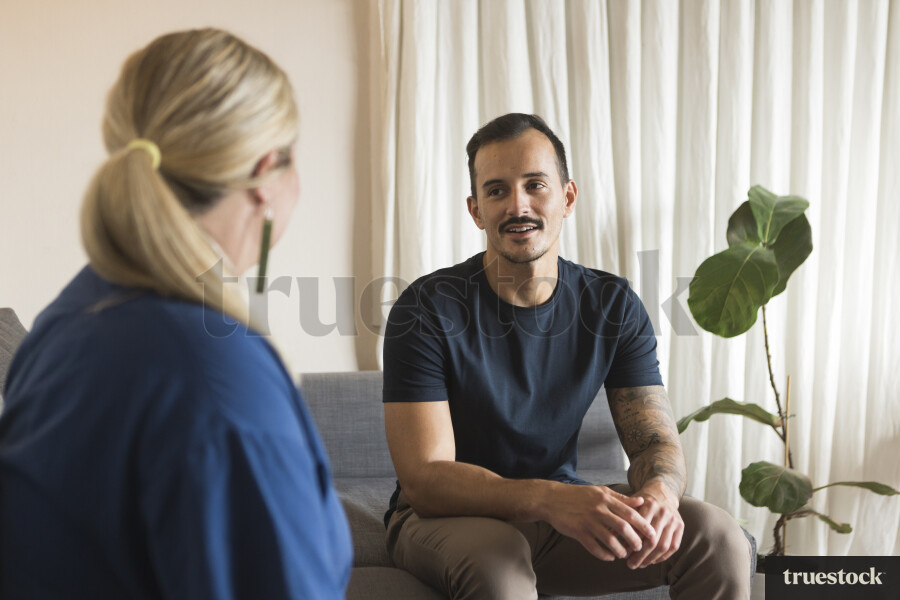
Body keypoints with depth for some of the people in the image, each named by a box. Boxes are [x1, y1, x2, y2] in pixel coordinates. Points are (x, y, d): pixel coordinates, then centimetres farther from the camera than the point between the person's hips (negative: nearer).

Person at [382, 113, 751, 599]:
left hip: (563, 509, 4)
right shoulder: (428, 309, -18)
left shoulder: (614, 307, -4)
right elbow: (422, 480, -24)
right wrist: (552, 500, -42)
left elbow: (655, 439, -4)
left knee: (718, 539, -17)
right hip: (445, 517, -4)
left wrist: (659, 490, -31)